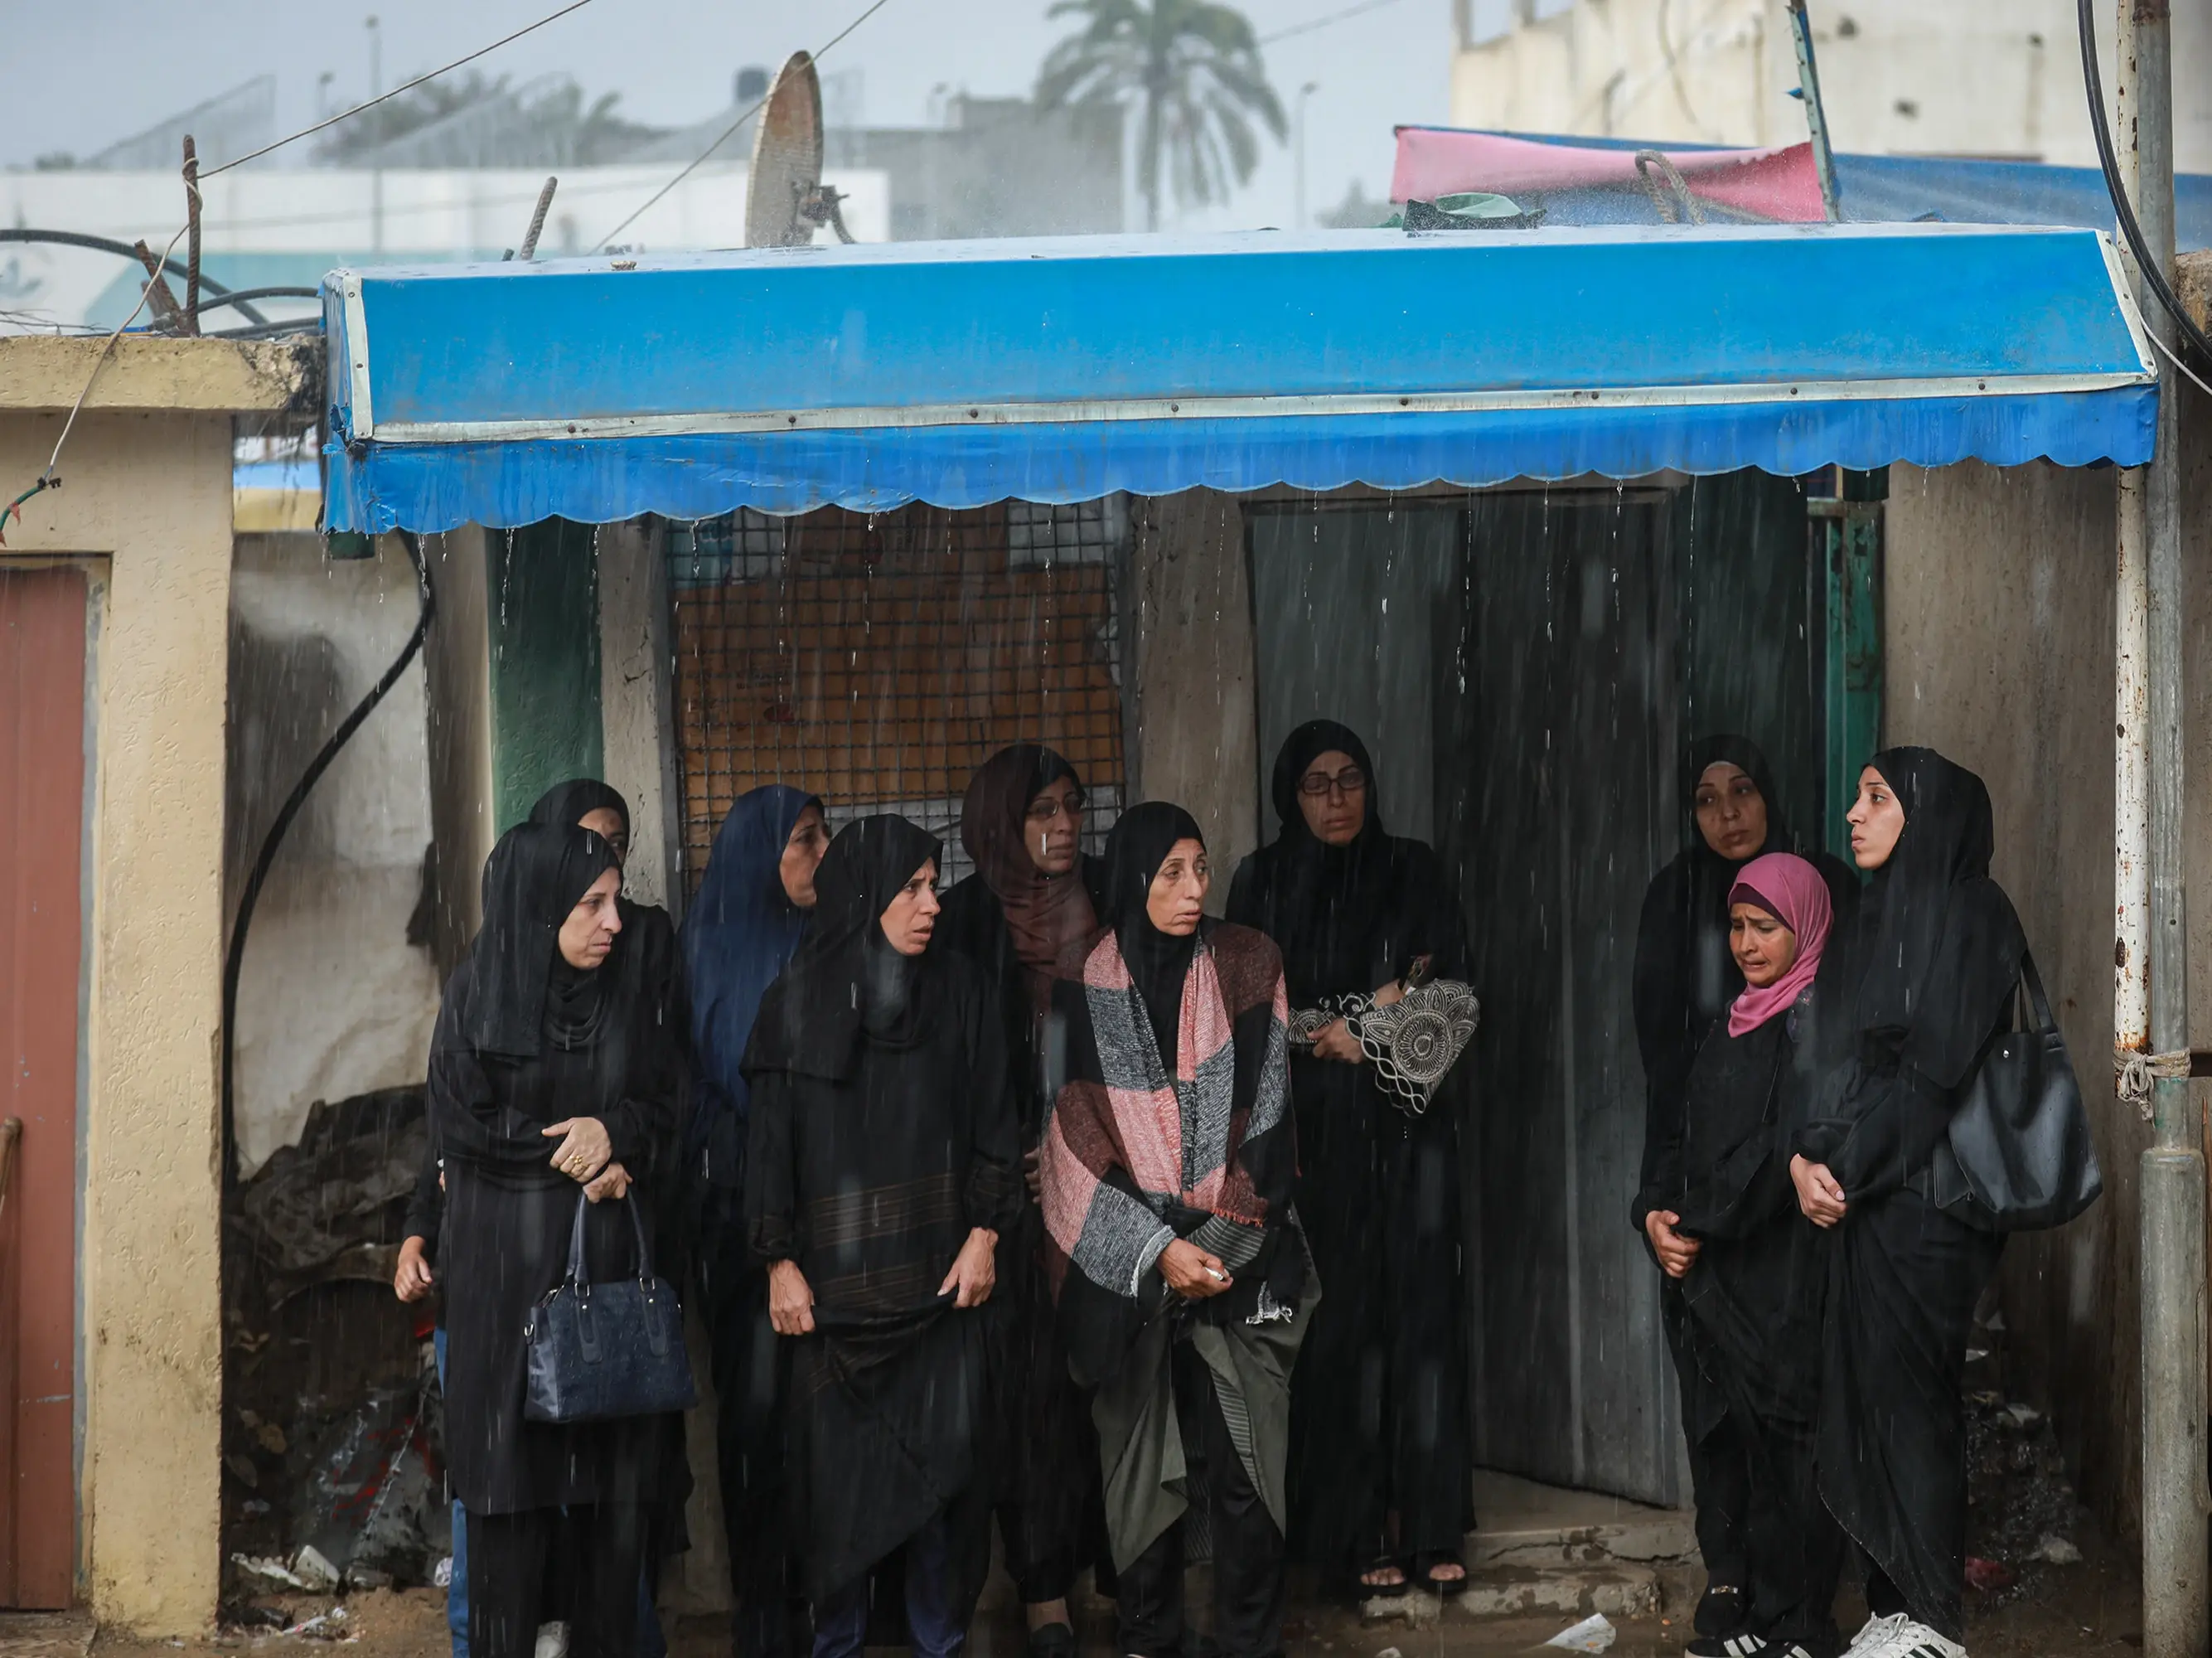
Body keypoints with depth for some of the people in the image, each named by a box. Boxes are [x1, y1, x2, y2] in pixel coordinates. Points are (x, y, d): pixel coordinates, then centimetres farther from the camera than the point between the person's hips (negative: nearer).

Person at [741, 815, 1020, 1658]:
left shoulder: (958, 991, 3)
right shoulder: (798, 1000, -2)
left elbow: (992, 1119, 6)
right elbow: (770, 1136, 0)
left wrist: (982, 1236, -1)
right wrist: (781, 1263, -3)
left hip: (937, 1266, 1)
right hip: (834, 1273, -1)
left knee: (944, 1453, -1)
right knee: (838, 1460, 1)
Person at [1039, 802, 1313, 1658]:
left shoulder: (1246, 966, 1)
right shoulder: (1084, 987, -1)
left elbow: (1264, 1113, -1)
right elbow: (1079, 1138, -3)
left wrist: (1221, 1240, -9)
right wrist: (1158, 1250, -11)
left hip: (1238, 1258, 0)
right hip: (1127, 1261, 0)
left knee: (1244, 1463, -7)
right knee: (1143, 1455, 3)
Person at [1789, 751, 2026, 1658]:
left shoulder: (1972, 917, -8)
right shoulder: (1874, 921, 18)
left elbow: (1938, 1066, -15)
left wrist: (1847, 1170, -15)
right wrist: (1809, 1157, 1)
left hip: (1927, 1197, -8)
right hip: (1861, 1199, 8)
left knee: (1908, 1396, -7)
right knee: (1863, 1398, 6)